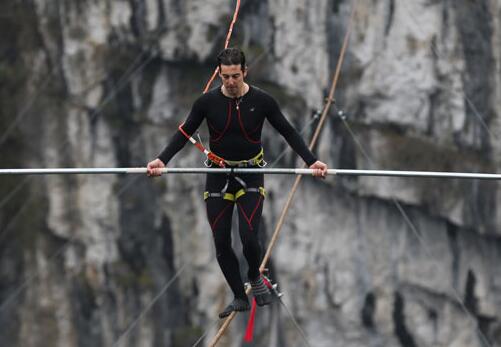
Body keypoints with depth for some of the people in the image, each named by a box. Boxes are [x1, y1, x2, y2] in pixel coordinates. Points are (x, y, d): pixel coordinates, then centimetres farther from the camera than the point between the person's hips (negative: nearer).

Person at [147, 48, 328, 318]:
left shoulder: (261, 101, -9)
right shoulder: (208, 102, -7)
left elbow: (288, 133, 0)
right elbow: (184, 133, 0)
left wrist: (311, 161, -10)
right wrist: (162, 160, -14)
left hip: (250, 176, -2)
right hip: (218, 177, 2)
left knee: (249, 238, -16)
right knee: (221, 243, 0)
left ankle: (254, 276, 17)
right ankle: (239, 298, 16)